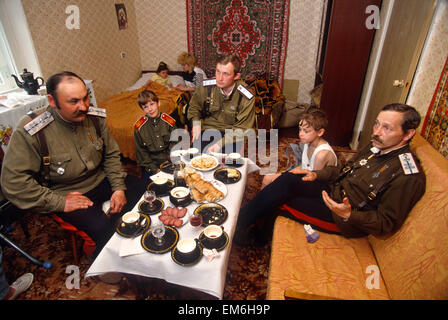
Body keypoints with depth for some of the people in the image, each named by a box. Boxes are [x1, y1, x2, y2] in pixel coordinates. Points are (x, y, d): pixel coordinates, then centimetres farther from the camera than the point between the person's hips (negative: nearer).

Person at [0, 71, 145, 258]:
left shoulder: (95, 117, -6)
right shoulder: (30, 132, -20)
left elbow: (111, 155, 4)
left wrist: (119, 188, -8)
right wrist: (60, 202, -19)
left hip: (101, 180, 5)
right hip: (66, 193, -5)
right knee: (106, 230, -27)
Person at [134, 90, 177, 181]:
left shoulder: (169, 121, -2)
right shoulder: (139, 126, -3)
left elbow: (174, 144, 2)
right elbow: (141, 151, 0)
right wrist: (154, 169, -8)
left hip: (168, 161, 1)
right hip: (151, 163, 0)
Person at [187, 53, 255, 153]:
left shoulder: (246, 97, -14)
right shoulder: (206, 86, -5)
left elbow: (242, 129, -13)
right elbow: (194, 106, 14)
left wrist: (220, 143, -24)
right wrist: (196, 123, -5)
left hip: (232, 133, -1)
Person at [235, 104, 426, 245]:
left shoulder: (407, 177, -19)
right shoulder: (376, 147, 5)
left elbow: (387, 224, -17)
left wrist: (349, 215, -33)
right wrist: (317, 174, 2)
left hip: (348, 221, -7)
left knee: (280, 201, -16)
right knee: (288, 180, -17)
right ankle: (245, 222, -6)